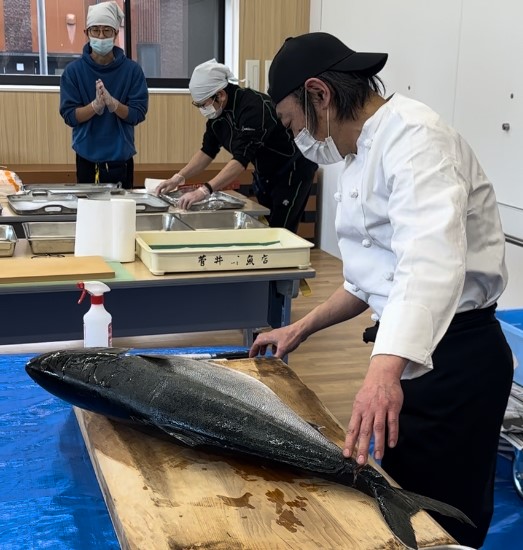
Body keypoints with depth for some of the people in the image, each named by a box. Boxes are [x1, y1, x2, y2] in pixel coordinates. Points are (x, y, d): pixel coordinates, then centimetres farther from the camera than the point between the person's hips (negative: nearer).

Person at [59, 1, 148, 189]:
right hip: (87, 158, 0)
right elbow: (69, 115, -5)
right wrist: (95, 105, -23)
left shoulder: (132, 69, -2)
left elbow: (138, 114, -6)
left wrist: (113, 103, -24)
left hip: (121, 158, 0)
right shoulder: (73, 71, -2)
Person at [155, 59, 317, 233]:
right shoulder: (217, 112, -5)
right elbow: (207, 151, 4)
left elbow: (241, 159, -39)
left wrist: (204, 190, -46)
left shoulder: (253, 107, -31)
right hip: (264, 175, 8)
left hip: (293, 172, -8)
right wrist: (178, 177, -9)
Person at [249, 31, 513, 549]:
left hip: (453, 357, -10)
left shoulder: (413, 136, -18)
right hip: (409, 353, 10)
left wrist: (384, 369, -48)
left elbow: (431, 260, -36)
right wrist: (301, 329, 15)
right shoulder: (365, 153, 14)